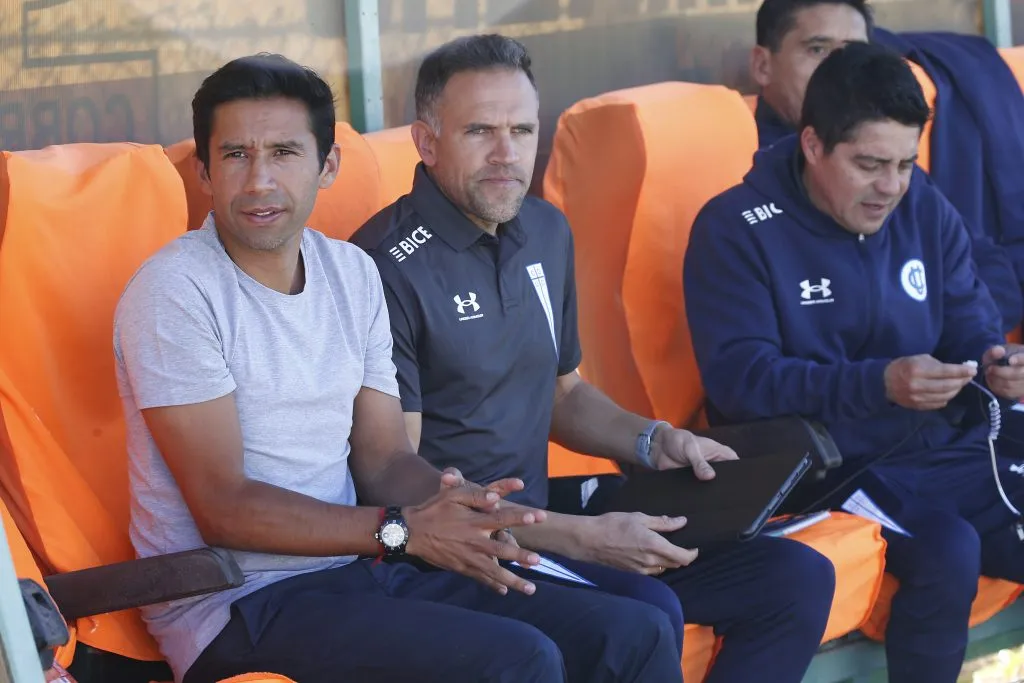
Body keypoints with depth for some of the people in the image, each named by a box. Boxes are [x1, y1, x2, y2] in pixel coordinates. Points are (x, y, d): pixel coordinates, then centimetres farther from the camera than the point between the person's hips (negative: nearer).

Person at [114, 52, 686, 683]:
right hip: (237, 607, -7)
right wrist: (405, 530, -21)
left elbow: (384, 458, 11)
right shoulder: (173, 292, -10)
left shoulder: (353, 272, 12)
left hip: (354, 571, 7)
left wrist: (454, 506, -12)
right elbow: (224, 507, -15)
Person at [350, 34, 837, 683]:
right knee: (646, 614, -33)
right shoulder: (390, 264, -16)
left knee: (801, 580, 1)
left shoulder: (546, 232, 11)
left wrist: (653, 441, 4)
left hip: (543, 509, 8)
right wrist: (581, 538, -22)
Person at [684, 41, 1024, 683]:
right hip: (822, 462, -6)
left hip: (936, 447, 6)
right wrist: (879, 384, -30)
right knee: (950, 551, -31)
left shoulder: (926, 210, 7)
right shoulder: (736, 229, -10)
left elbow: (972, 326, 11)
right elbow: (738, 379, -18)